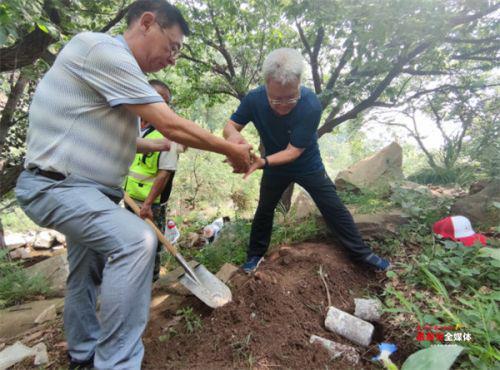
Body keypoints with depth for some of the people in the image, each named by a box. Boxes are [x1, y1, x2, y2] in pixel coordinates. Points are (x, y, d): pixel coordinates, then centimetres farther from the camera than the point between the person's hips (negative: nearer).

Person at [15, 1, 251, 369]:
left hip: (87, 188, 10)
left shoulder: (118, 68, 12)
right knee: (137, 241, -30)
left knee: (88, 274, 21)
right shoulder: (103, 49, -19)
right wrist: (231, 150, -15)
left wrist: (159, 146, 23)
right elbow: (170, 125, -25)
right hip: (56, 185, -10)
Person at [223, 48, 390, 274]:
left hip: (308, 166, -2)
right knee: (264, 211, 15)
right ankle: (255, 254, 36)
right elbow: (230, 126, -18)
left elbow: (293, 151, -31)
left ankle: (361, 253, 25)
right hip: (275, 167, 2)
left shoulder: (311, 105, -33)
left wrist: (262, 162, -47)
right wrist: (233, 136, -44)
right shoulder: (254, 99, -26)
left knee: (334, 209, 4)